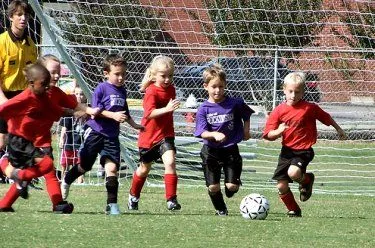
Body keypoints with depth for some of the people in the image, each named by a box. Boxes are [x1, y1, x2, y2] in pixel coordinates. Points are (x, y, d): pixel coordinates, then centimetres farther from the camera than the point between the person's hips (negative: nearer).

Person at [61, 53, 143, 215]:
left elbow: (125, 112, 27)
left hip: (112, 136, 4)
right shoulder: (101, 88, -8)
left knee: (112, 168, -9)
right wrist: (113, 115, -24)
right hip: (95, 131, -4)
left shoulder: (122, 91, 12)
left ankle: (112, 204, -8)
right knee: (85, 166, 7)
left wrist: (134, 125, 19)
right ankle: (66, 182, 37)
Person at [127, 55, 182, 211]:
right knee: (144, 169, 15)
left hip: (165, 134, 3)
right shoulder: (151, 92, -19)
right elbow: (149, 113, -35)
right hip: (149, 135, -3)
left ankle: (171, 199, -22)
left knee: (170, 161, -21)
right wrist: (166, 109, -47)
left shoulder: (170, 89, 2)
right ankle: (133, 196, 40)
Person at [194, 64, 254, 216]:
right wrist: (214, 135, -34)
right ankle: (220, 210, 28)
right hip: (211, 151, 0)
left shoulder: (235, 104, -4)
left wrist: (246, 131, 11)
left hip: (231, 150, 0)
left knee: (232, 186, -8)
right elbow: (202, 133, -16)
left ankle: (230, 191, 30)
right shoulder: (204, 109, -7)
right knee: (213, 186, 1)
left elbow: (246, 115, 18)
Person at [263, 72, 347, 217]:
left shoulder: (309, 108, -7)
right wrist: (278, 132, -23)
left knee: (293, 172, -31)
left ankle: (307, 179, 4)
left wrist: (338, 129, 24)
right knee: (281, 186, -2)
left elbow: (326, 117, 11)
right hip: (287, 150, 3)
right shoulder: (279, 110, -2)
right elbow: (268, 135, -2)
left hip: (304, 151, -3)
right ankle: (293, 210, 22)